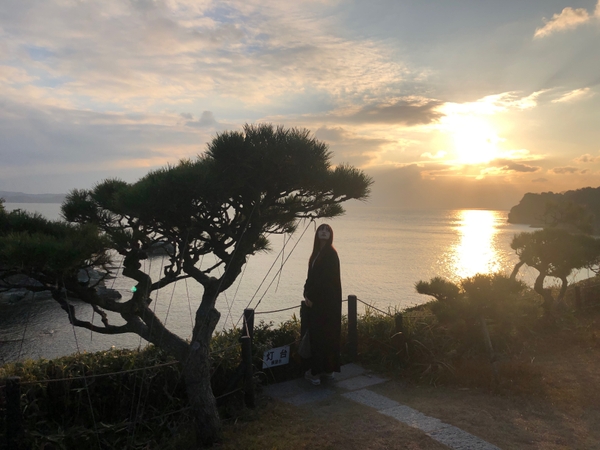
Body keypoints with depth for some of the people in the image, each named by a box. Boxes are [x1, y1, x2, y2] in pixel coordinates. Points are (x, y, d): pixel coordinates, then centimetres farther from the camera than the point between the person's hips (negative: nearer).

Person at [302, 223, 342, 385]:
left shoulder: (330, 253, -12)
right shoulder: (317, 252, 13)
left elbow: (325, 279, -18)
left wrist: (311, 297, -15)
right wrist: (307, 294, 3)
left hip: (327, 301, -8)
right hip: (316, 300, 8)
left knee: (321, 335, -2)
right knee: (315, 334, 11)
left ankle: (316, 372, 7)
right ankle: (327, 370, 21)